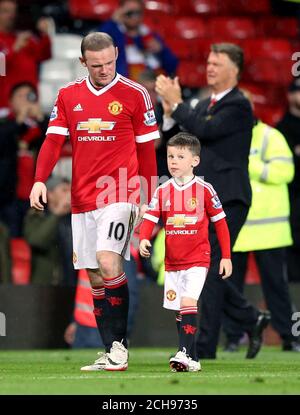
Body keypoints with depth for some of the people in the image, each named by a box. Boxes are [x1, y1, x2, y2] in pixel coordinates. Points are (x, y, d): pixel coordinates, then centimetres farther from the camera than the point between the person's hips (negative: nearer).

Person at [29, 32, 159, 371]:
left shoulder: (134, 95, 0)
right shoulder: (68, 96, 9)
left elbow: (146, 150, 3)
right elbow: (53, 140, 6)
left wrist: (150, 199, 1)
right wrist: (40, 180, -9)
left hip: (120, 195, -4)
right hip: (82, 199, 4)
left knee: (108, 261, -22)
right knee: (95, 279, 6)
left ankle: (119, 342, -12)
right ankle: (111, 354, 12)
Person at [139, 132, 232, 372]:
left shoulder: (204, 190, -5)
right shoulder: (162, 191, 4)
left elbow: (220, 223, 0)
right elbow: (150, 219, -2)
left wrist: (226, 257, 0)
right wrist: (144, 239, -23)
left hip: (197, 259, -5)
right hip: (172, 261, 5)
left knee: (188, 303, -22)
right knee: (180, 311, 10)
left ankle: (185, 354, -25)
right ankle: (192, 360, 18)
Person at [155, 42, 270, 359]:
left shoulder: (238, 106, -9)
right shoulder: (203, 105, 17)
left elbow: (204, 130, -21)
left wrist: (176, 102, -13)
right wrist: (170, 110, 1)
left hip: (227, 199, -8)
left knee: (209, 270, -8)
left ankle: (205, 350, -3)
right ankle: (252, 318, 23)